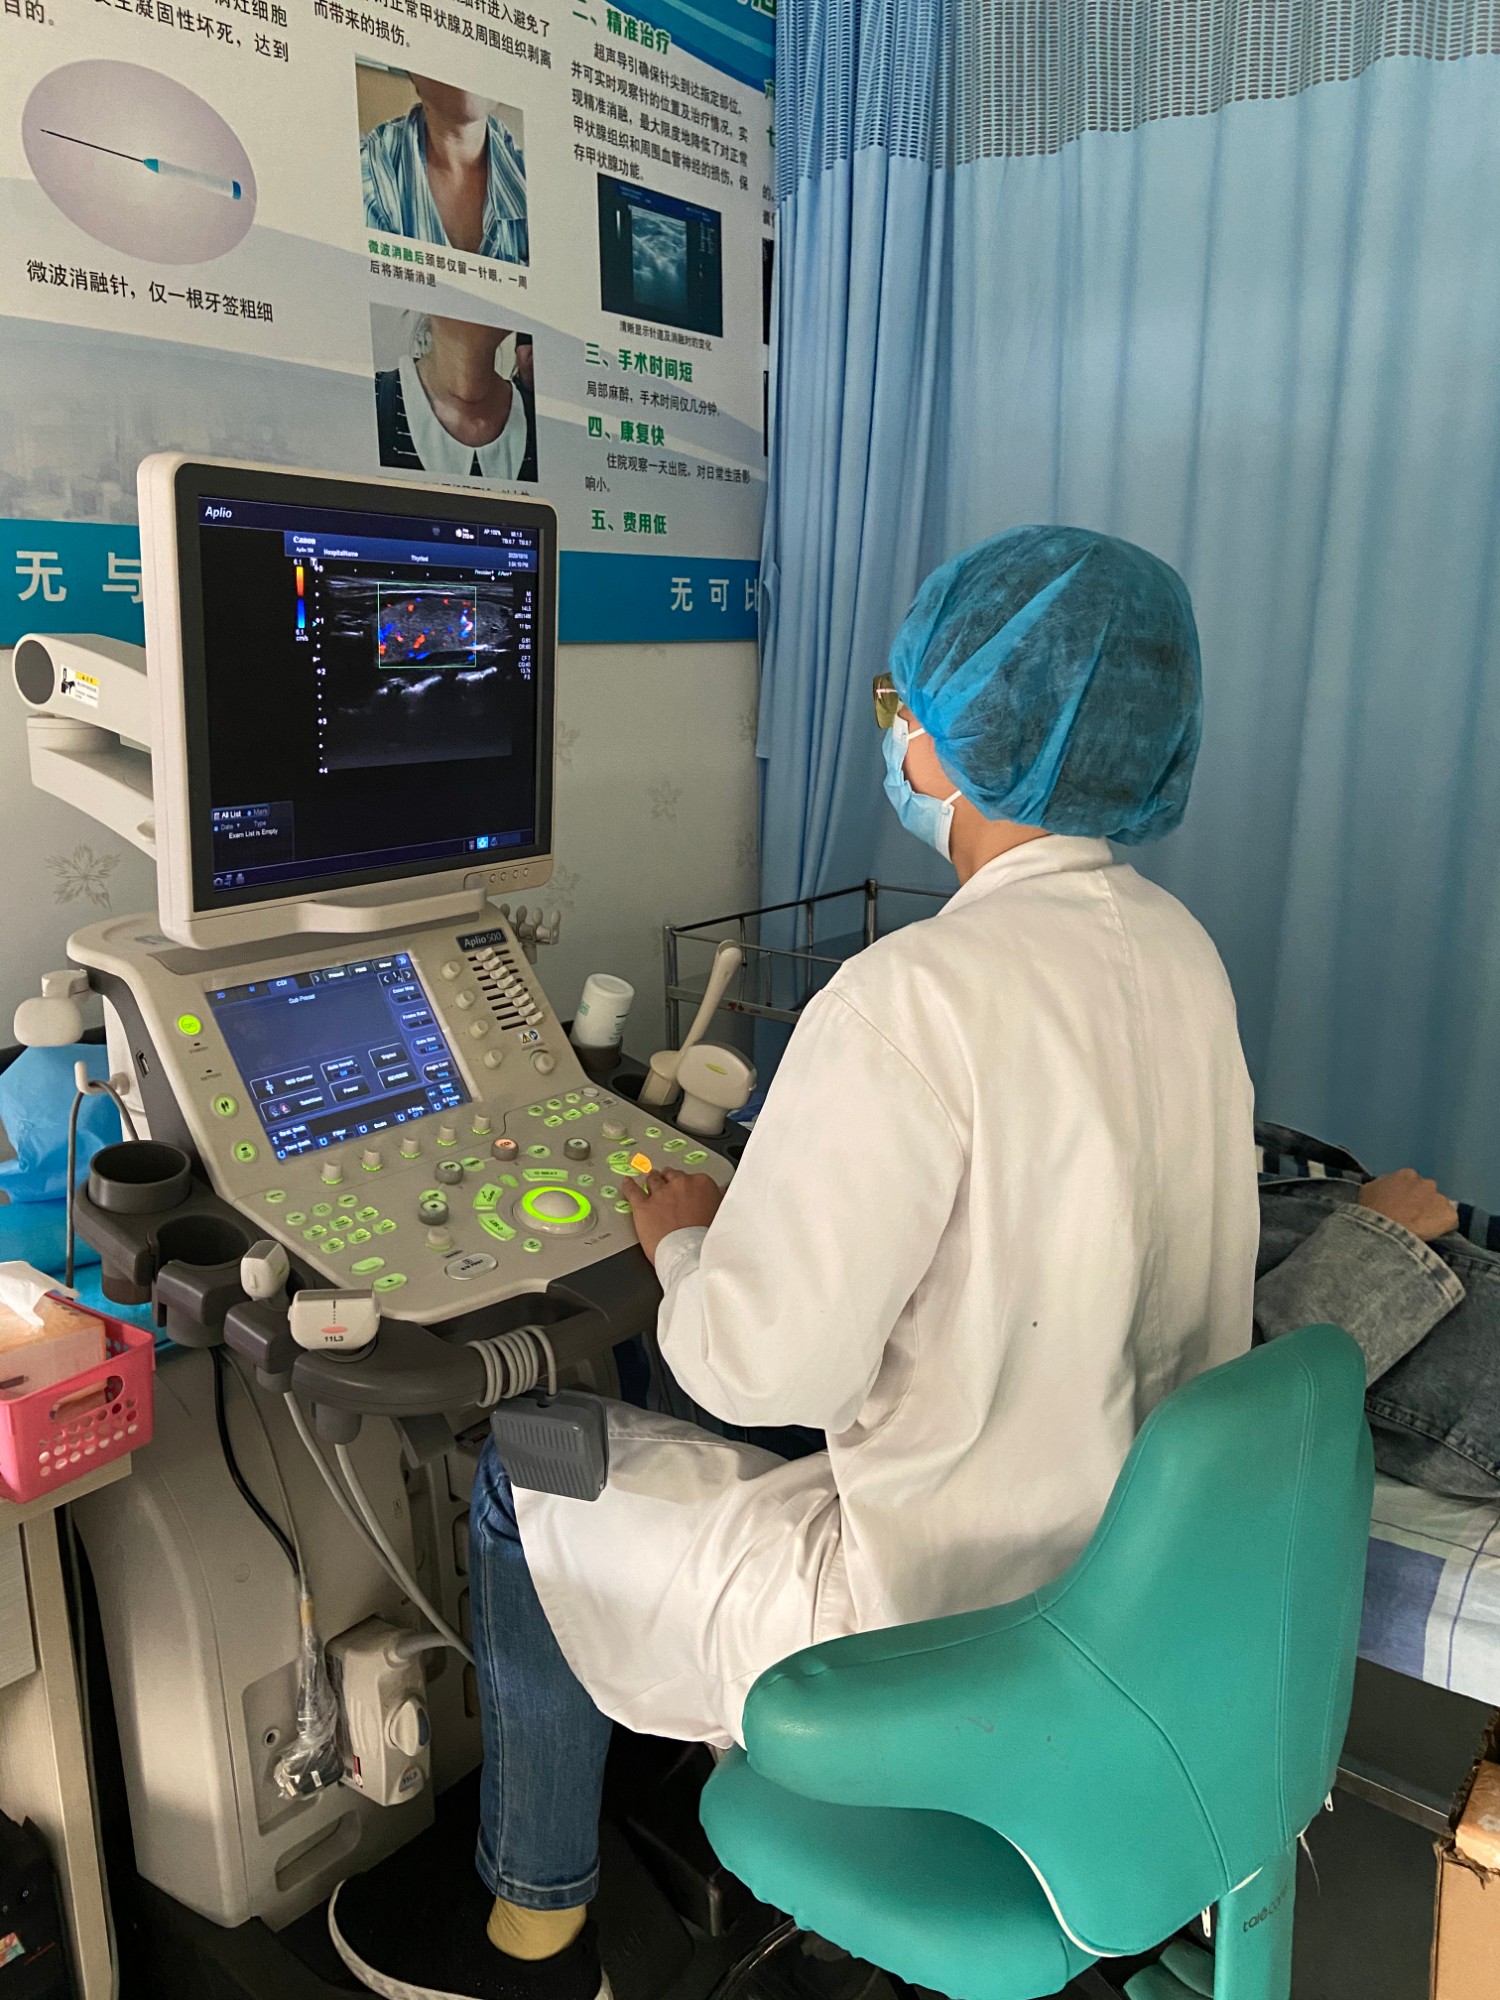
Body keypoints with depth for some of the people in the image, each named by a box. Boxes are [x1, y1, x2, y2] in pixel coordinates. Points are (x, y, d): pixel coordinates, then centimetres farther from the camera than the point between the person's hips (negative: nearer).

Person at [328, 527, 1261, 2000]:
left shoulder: (917, 996, -29)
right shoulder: (1177, 949, -1)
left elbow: (762, 1366, -25)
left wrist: (681, 1239, -5)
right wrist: (763, 1202, 10)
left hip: (956, 1621, -8)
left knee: (525, 1479, 11)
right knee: (669, 1425, 27)